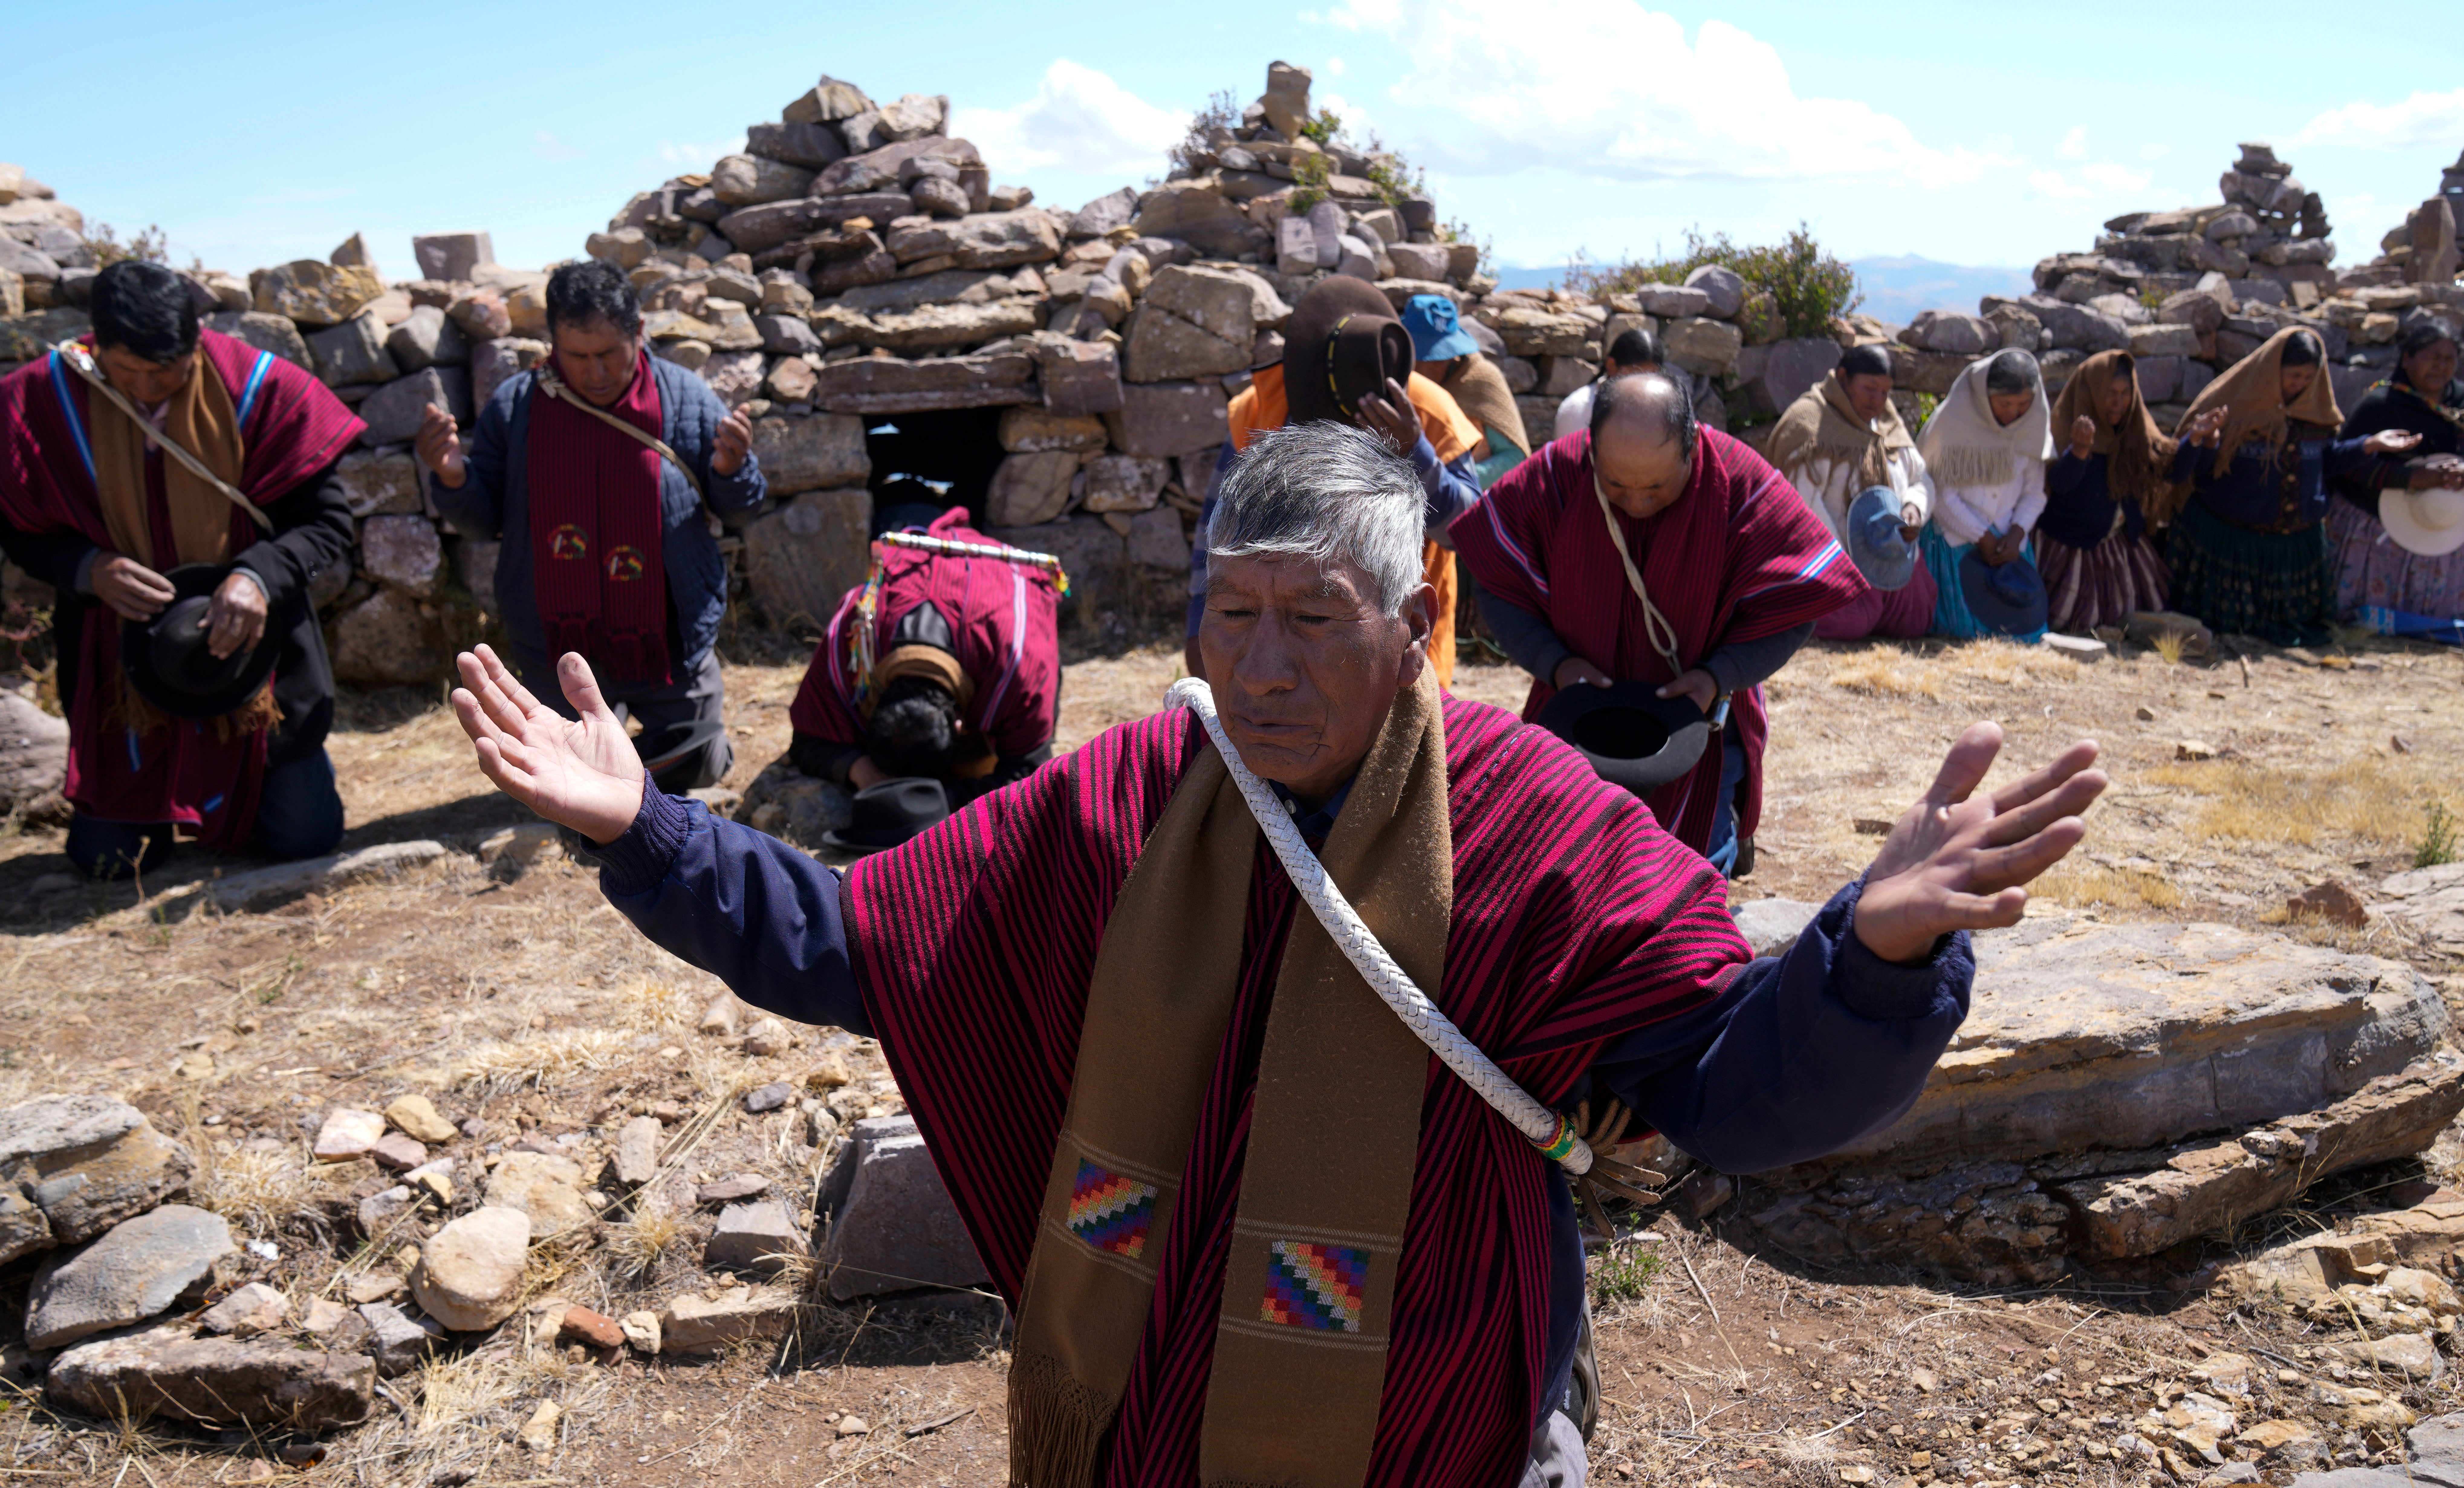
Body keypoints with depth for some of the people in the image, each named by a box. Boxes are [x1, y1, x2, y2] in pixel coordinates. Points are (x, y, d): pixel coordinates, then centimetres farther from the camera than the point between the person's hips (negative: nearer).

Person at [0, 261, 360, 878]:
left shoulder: (262, 391, -14)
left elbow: (327, 519, -11)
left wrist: (259, 577, -30)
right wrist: (89, 571, -21)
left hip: (247, 643, -1)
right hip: (120, 661, 1)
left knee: (306, 838, 1)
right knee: (109, 858, 1)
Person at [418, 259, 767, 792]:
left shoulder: (686, 399, -8)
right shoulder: (514, 407, -5)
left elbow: (736, 504, 0)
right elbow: (483, 518, 2)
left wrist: (733, 468, -23)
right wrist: (451, 478, -20)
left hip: (665, 645, -1)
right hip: (557, 653, 1)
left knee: (692, 773, 16)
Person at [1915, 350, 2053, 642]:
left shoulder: (2036, 422, 0)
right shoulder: (1951, 419, -14)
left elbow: (2035, 493, 5)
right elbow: (1943, 495, -11)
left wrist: (2016, 534, -11)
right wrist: (1983, 539, -11)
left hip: (2008, 542, 4)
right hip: (1958, 540, -4)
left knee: (2026, 627, -7)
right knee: (1971, 627, -16)